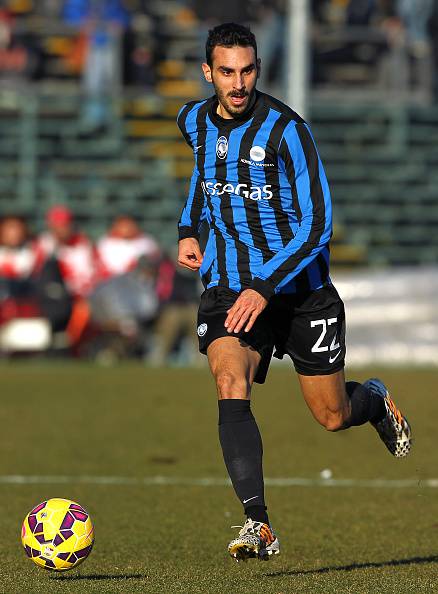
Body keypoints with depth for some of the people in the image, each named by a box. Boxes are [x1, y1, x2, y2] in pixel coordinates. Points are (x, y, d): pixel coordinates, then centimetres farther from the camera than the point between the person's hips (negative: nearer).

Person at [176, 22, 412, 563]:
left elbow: (316, 224, -19)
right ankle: (257, 525, -29)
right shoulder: (194, 121, 1)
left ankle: (375, 401, 45)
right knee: (230, 387, -25)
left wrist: (265, 288, -28)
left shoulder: (285, 129, -17)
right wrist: (189, 227, 14)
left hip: (299, 288, -3)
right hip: (228, 287, 3)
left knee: (333, 418, 6)